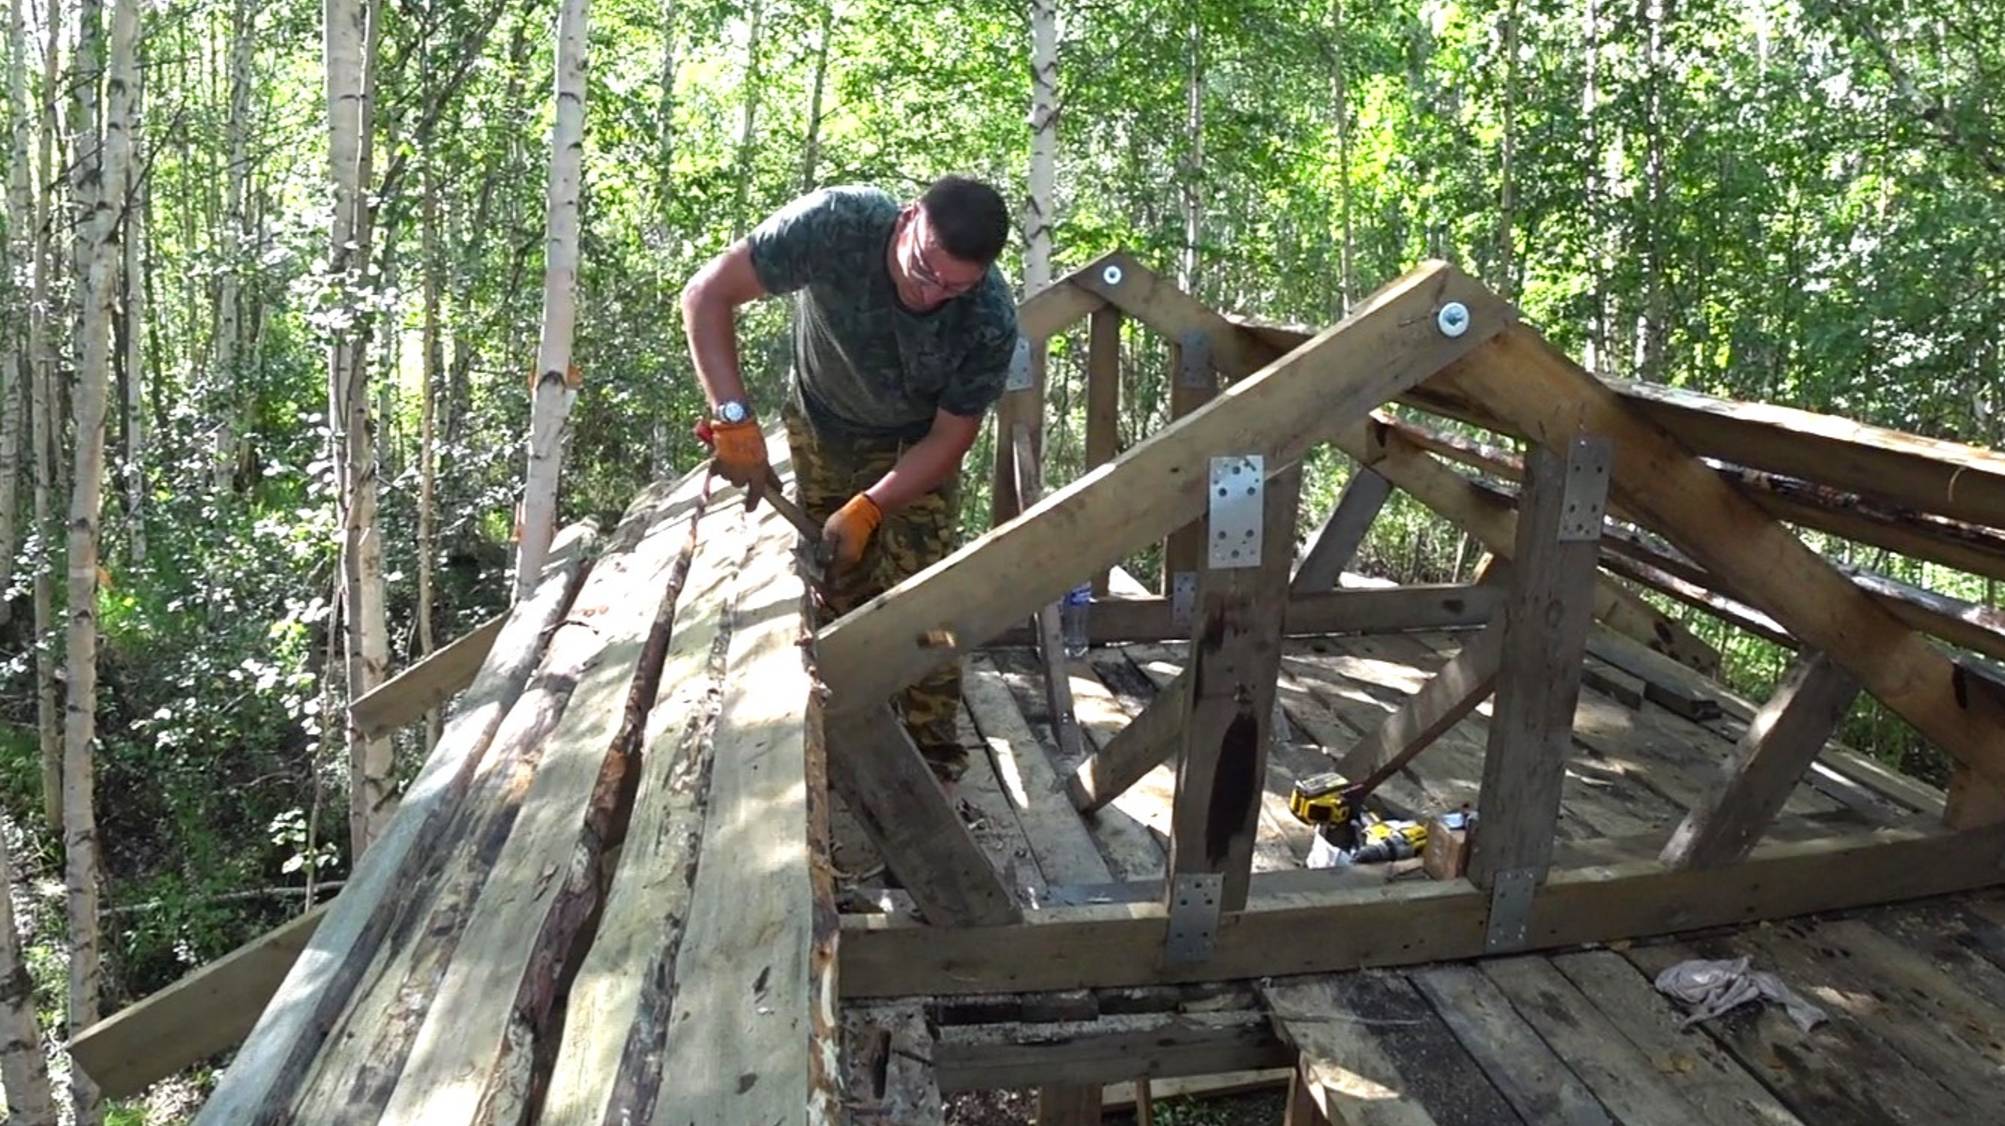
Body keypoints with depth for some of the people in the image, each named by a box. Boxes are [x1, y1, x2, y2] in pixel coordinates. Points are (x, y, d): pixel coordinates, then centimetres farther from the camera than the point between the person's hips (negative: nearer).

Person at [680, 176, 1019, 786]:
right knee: (834, 591, 5)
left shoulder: (990, 319, -32)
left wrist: (869, 508, -31)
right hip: (819, 427, 1)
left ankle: (932, 756, 2)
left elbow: (950, 437, -20)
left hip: (913, 447, -1)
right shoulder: (836, 223, -35)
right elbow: (707, 295, -30)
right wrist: (734, 416, -40)